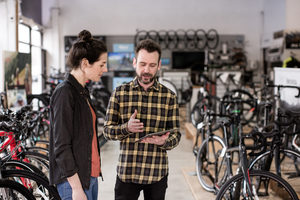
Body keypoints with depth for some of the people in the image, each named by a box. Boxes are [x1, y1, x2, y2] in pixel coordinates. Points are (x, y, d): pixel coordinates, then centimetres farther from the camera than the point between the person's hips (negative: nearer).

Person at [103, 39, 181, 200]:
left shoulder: (169, 96, 2)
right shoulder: (120, 93, 1)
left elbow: (175, 135, 3)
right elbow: (107, 131, 1)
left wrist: (163, 141, -20)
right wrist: (126, 128, -19)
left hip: (157, 173, 1)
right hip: (126, 172, 0)